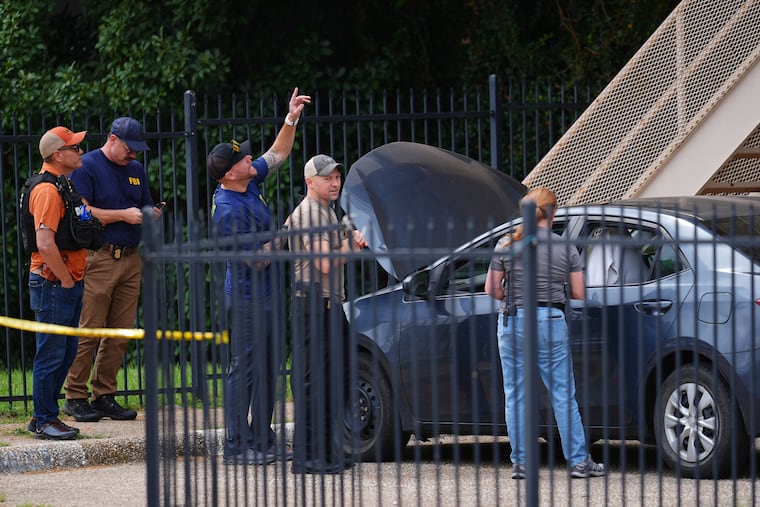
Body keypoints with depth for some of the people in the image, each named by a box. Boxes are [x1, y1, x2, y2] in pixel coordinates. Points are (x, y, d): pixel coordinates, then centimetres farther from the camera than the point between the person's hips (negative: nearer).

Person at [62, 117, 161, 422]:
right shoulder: (87, 167, -3)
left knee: (121, 333, 5)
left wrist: (151, 214, 1)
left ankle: (105, 396, 11)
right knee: (88, 330, -7)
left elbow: (146, 208, 25)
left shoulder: (136, 170, 18)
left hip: (131, 259, 7)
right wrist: (123, 215, -13)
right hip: (98, 257, -7)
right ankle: (75, 397, -2)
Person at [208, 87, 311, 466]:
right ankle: (236, 447, -1)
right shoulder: (228, 210, -23)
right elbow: (256, 259, -19)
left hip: (266, 293, 9)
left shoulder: (249, 182, 3)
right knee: (245, 369, -5)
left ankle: (261, 439, 19)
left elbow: (278, 154, 18)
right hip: (247, 296, -9)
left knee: (270, 366, 13)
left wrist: (291, 120, 5)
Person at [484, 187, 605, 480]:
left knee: (515, 395, 8)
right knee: (563, 395, 4)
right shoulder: (565, 248, -1)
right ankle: (579, 461, 3)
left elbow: (491, 289, 0)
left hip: (513, 322, 0)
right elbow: (578, 294, 2)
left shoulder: (507, 246, -2)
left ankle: (520, 463, 8)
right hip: (551, 323, 0)